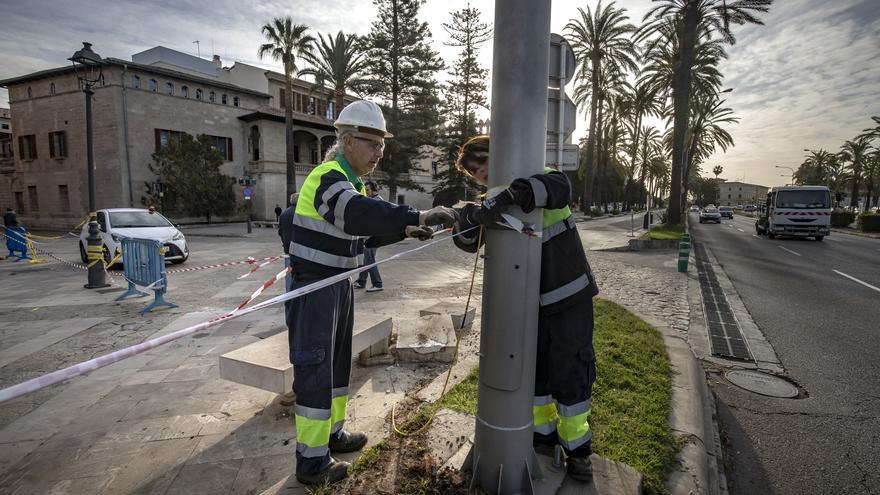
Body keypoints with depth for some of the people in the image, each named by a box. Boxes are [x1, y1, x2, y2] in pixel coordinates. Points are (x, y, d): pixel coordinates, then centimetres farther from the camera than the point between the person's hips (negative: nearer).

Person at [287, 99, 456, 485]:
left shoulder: (353, 182, 12)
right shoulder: (327, 179, -20)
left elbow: (362, 234, 17)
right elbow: (358, 214, -42)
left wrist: (405, 230, 5)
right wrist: (417, 216, -48)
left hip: (338, 285, 10)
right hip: (313, 289, -10)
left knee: (337, 363, 18)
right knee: (314, 370, -1)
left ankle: (331, 432, 36)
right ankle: (312, 462, 14)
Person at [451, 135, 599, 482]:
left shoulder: (538, 178, -7)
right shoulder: (492, 204, 6)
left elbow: (559, 186, -32)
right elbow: (468, 242, -7)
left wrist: (507, 197, -44)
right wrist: (468, 220, -29)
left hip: (569, 296, -4)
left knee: (570, 372, 2)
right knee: (532, 369, 12)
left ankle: (577, 448, 23)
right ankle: (544, 434, 35)